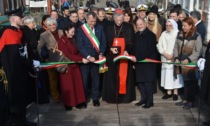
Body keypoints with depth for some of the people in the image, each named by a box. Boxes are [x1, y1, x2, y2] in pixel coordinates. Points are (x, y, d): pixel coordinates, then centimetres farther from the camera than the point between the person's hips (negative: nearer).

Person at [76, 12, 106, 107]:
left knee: (96, 79, 8)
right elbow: (80, 45, -9)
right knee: (84, 79, 3)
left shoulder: (99, 28, 7)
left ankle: (95, 98, 21)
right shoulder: (80, 29, -3)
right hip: (85, 58, -2)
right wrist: (88, 57, -16)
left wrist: (101, 54, -6)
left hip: (96, 58, 2)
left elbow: (103, 42, 8)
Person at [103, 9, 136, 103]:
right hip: (111, 56, 1)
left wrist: (127, 50, -18)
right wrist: (110, 48, -12)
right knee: (112, 76, 3)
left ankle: (124, 95, 8)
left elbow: (131, 42, 0)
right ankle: (112, 96, 11)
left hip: (124, 55, -1)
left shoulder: (128, 28, 4)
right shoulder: (108, 28, 6)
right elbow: (105, 42, 6)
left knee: (124, 75, -1)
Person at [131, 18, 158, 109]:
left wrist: (137, 58, -21)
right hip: (138, 62, 7)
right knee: (140, 81, 10)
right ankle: (143, 99, 24)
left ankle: (149, 101, 8)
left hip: (148, 62, -7)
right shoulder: (136, 35, 12)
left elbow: (149, 50, -18)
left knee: (148, 82, -2)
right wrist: (134, 59, 5)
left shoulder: (150, 35, -10)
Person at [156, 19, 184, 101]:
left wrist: (174, 56, -14)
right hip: (165, 58, 3)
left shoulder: (178, 34, -3)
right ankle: (168, 92, 10)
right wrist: (165, 54, -7)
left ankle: (175, 92, 6)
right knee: (167, 74, 3)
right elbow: (159, 45, 5)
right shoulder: (164, 34, 9)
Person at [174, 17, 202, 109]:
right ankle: (185, 99, 25)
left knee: (191, 82, 5)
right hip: (182, 63, 5)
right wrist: (176, 58, -3)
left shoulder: (196, 36, -8)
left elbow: (198, 51, -11)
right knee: (185, 81, 14)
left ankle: (190, 101, 17)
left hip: (191, 64, -5)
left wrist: (188, 59, -18)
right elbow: (176, 47, 10)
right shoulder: (180, 35, 8)